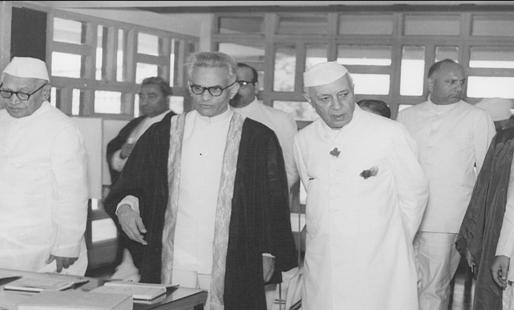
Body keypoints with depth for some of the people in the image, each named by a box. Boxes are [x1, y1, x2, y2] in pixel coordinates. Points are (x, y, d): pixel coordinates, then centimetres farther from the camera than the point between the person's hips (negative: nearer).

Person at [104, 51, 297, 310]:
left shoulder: (258, 140, 1)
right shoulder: (162, 135, 9)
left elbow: (274, 202, 3)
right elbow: (129, 184, 12)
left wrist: (269, 254, 1)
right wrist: (124, 206, -8)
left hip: (230, 271, -2)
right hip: (170, 266, 2)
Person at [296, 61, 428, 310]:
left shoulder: (390, 134, -9)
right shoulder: (303, 140, 5)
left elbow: (414, 194, 0)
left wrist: (395, 244, 8)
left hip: (378, 268, -3)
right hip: (322, 270, 4)